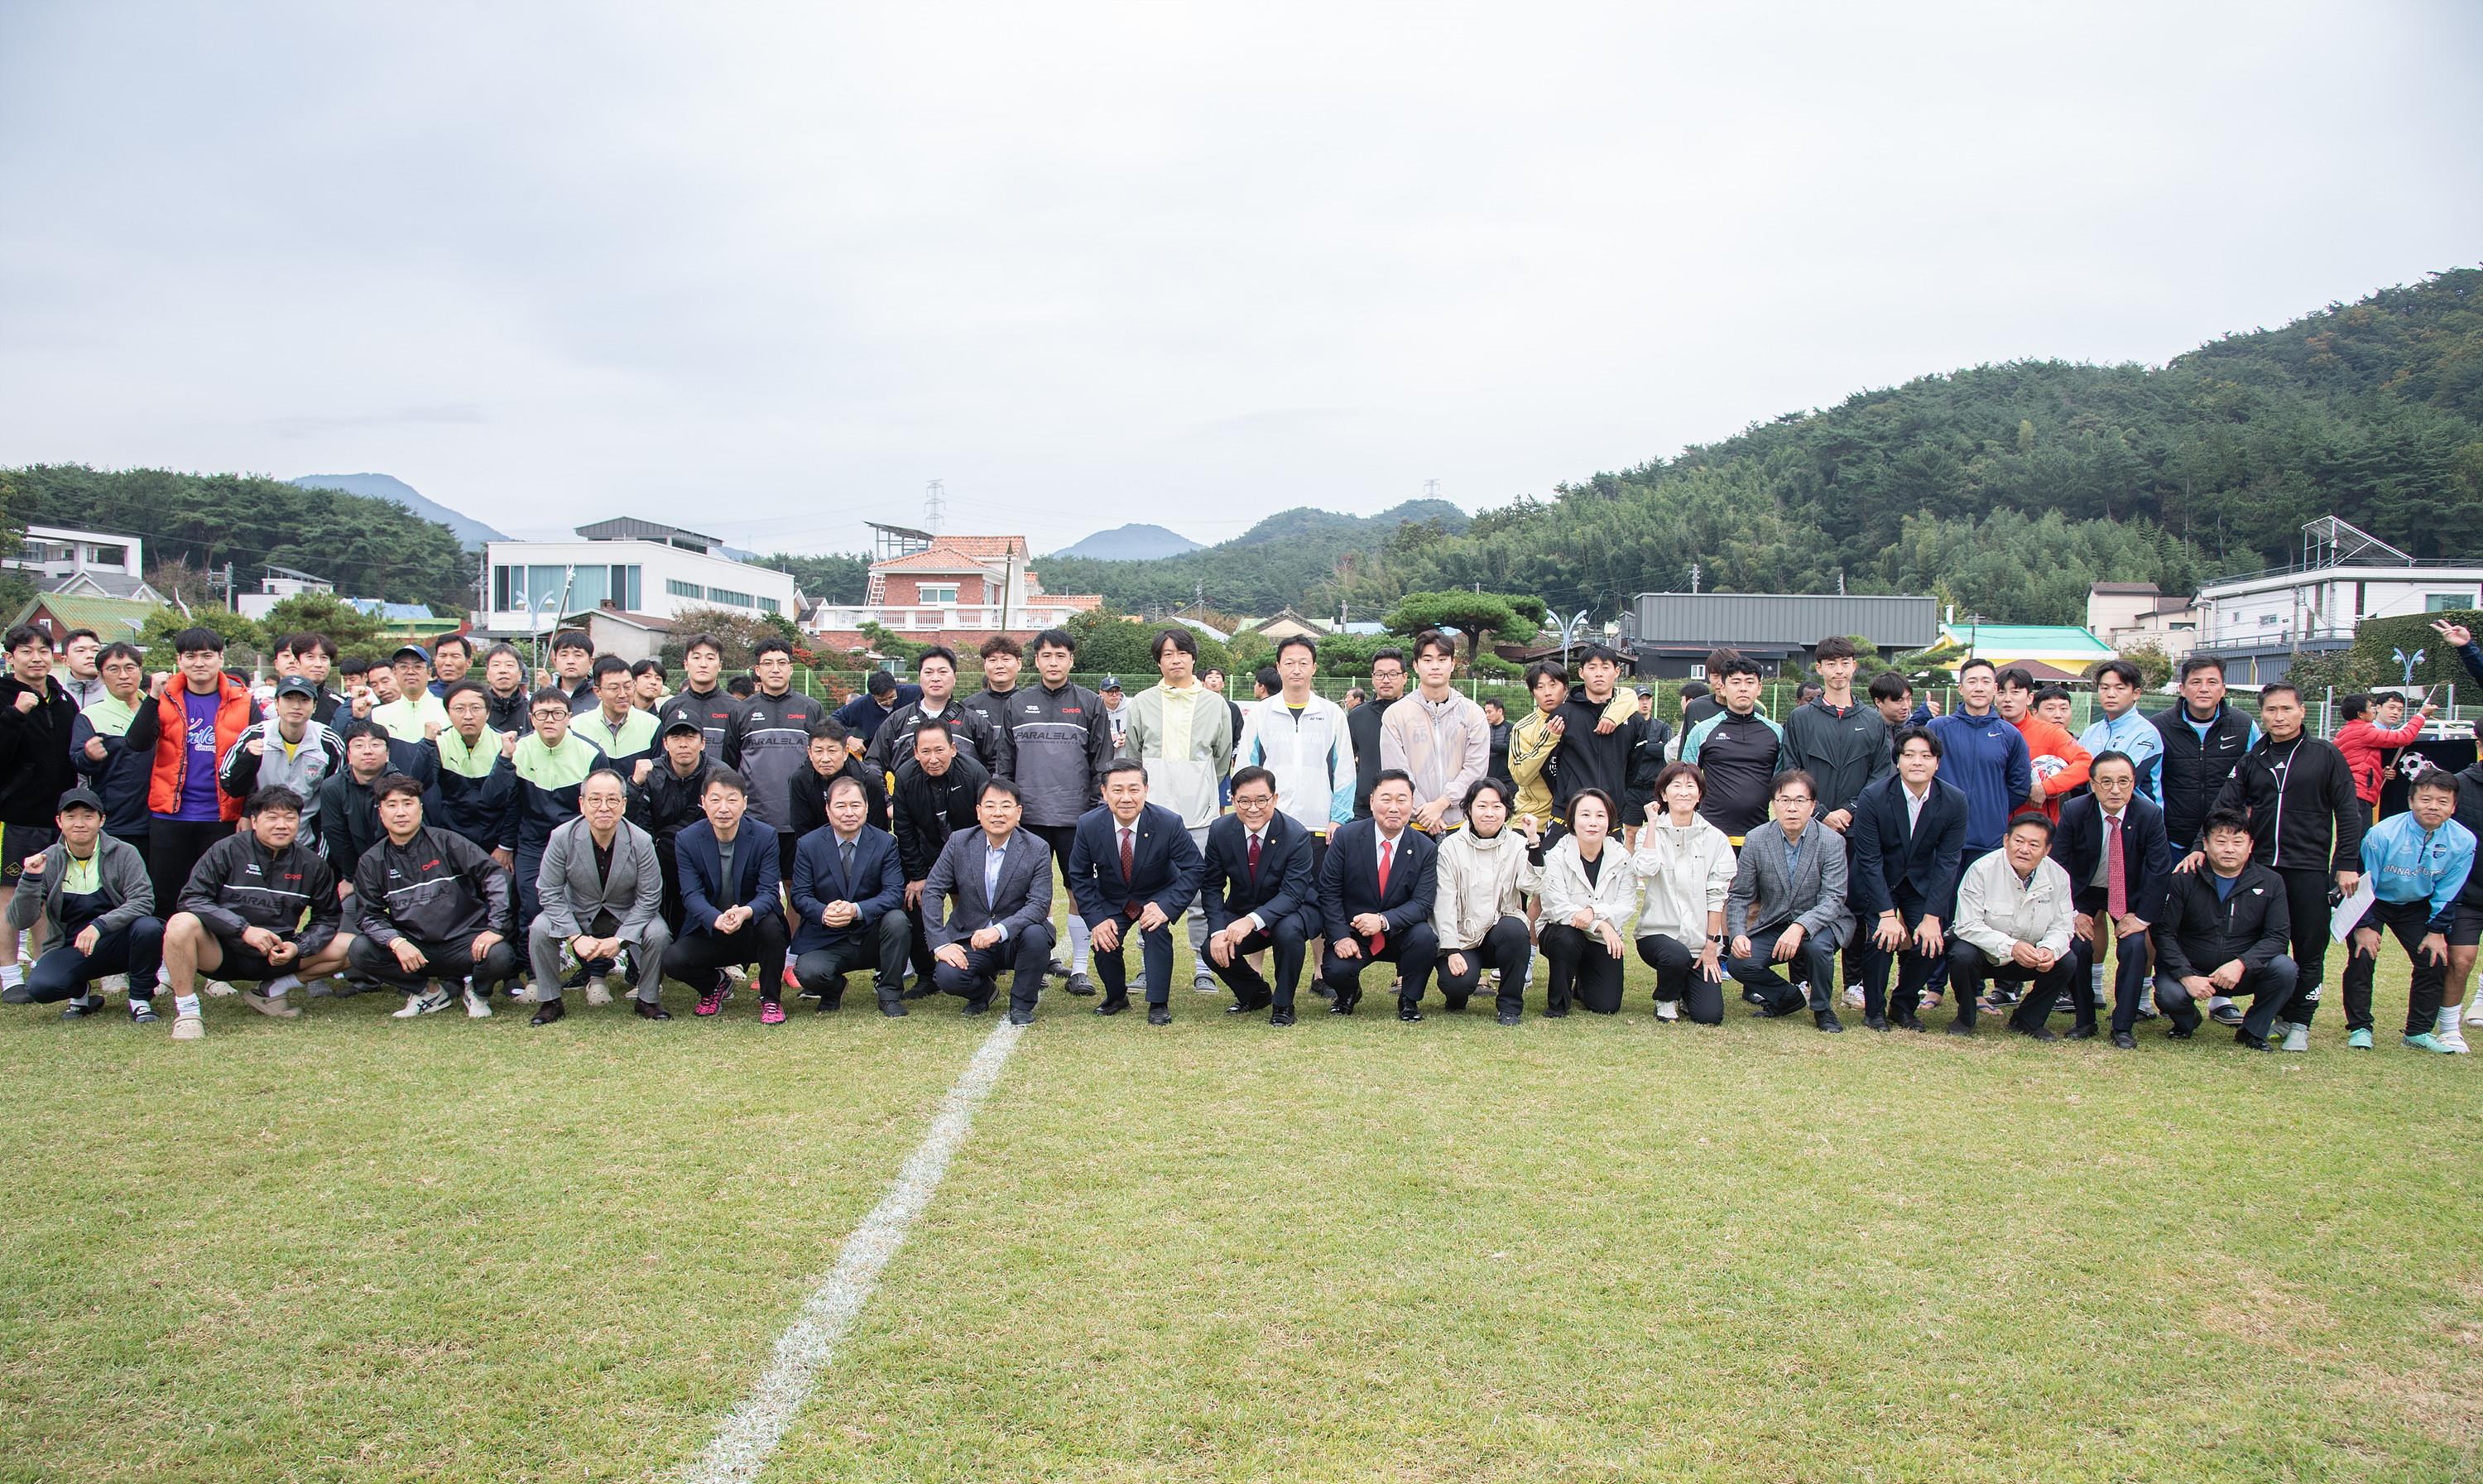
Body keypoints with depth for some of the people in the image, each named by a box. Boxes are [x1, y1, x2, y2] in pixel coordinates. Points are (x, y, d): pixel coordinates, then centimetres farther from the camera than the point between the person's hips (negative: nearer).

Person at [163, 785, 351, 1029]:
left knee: (351, 947, -11)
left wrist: (298, 947, -12)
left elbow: (327, 918, 9)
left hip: (275, 956, 4)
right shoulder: (227, 850, -5)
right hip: (221, 952, -3)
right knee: (183, 923, -34)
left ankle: (270, 991, 2)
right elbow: (191, 899, -13)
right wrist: (244, 930, -23)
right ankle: (187, 1011, -18)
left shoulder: (312, 865, 4)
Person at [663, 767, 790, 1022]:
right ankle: (714, 984, 12)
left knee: (771, 925, -34)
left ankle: (771, 999, -8)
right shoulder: (687, 840, -7)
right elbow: (692, 895, -15)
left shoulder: (765, 836, -10)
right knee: (672, 960, -25)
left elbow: (768, 893, -16)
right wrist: (717, 920, -38)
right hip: (709, 932, 1)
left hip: (753, 931, -1)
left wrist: (746, 912, -41)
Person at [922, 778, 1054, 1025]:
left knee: (1036, 935, -33)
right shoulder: (959, 843, -3)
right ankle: (982, 990, 12)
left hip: (1015, 938, -1)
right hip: (970, 939, 1)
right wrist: (940, 943, -15)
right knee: (948, 976, -26)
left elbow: (1039, 904, -17)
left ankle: (1022, 1004, -7)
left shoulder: (1037, 850, -9)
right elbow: (932, 892, -4)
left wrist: (1000, 930, -34)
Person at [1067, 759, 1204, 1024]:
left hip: (1156, 896, -2)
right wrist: (1096, 919, -19)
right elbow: (1079, 877, -8)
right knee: (1104, 943, -17)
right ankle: (1116, 997, 15)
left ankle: (1158, 1005, -12)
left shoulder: (1169, 823, -26)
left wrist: (1166, 907, -32)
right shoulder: (1088, 826, -20)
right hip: (1111, 900, 2)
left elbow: (1192, 870, -19)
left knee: (1157, 930, -28)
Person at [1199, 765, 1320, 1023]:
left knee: (1289, 931, -36)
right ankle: (1256, 992, 12)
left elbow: (1292, 894, -28)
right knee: (1213, 949, -21)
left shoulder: (1296, 835, -23)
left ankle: (1283, 1004, -10)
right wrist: (1218, 931, -24)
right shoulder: (1220, 831, -11)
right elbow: (1212, 886, -7)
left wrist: (1252, 920, -44)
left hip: (1293, 910, -4)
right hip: (1241, 912, 4)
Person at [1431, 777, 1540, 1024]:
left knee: (1514, 929, -33)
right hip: (1461, 937, -1)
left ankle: (1510, 1005, -12)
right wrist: (1451, 951, -14)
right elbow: (1444, 902, -6)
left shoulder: (1516, 844, 1)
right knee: (1459, 982, -28)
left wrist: (1533, 842, -22)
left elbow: (1532, 886, -15)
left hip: (1500, 932, 2)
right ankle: (1457, 995, 13)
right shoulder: (1452, 846, -2)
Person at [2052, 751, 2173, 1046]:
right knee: (2077, 946, -17)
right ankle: (2084, 1020, 3)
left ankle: (2123, 1026, -6)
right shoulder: (2073, 811, -21)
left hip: (2130, 893, 0)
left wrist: (2143, 916, -18)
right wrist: (2072, 912, -18)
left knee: (2134, 947, -19)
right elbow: (2058, 864, -14)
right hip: (2083, 890, 0)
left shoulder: (2150, 814, -21)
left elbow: (2160, 870, -16)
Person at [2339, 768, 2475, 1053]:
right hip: (2373, 901, -3)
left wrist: (2437, 930, -5)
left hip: (2417, 905, 4)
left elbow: (2447, 892, -4)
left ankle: (2419, 1032, 9)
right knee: (2362, 957, -15)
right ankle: (2359, 1029, -3)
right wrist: (2363, 926, -16)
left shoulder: (2462, 841, -17)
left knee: (2435, 960, -5)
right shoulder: (2383, 834, -29)